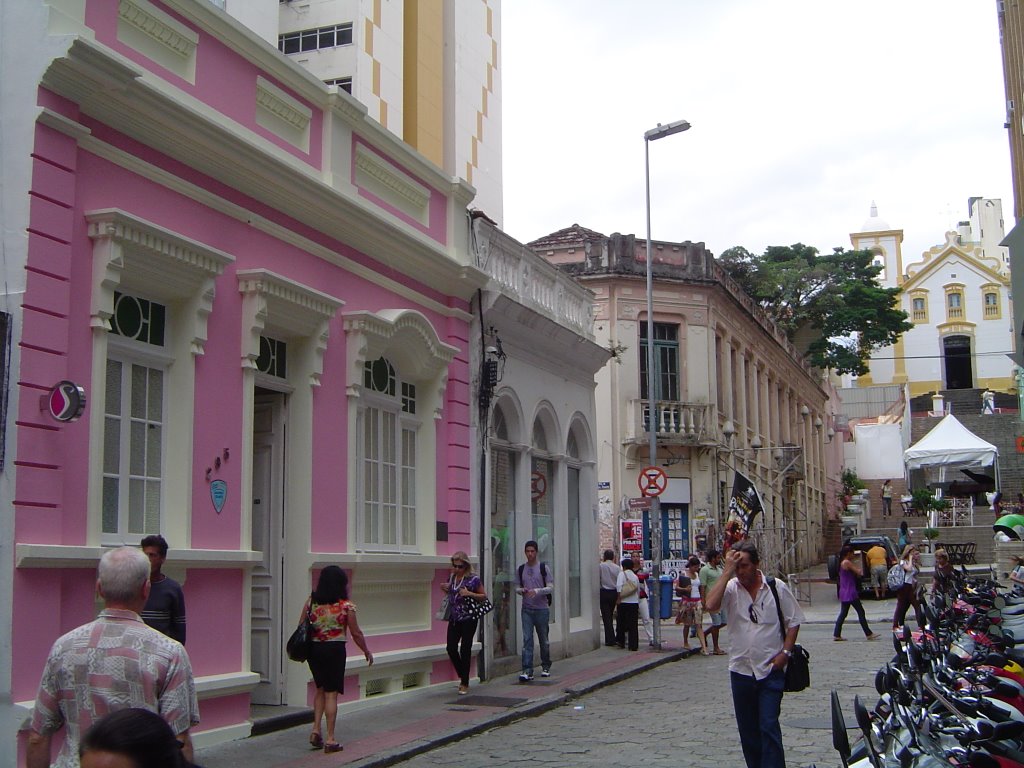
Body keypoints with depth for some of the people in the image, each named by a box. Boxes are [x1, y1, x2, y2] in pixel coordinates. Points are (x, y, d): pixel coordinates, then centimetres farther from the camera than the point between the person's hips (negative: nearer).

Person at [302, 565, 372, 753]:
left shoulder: (311, 601, 1)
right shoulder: (346, 606, -9)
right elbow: (356, 633, -4)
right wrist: (366, 652, 11)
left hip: (313, 649, 4)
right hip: (335, 649, -4)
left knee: (321, 689, 21)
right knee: (331, 693, 1)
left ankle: (316, 730, 11)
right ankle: (330, 739, 4)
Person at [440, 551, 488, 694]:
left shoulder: (473, 579, -8)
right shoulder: (451, 577, 8)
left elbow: (484, 596, -3)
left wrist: (469, 593, -19)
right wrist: (444, 589, 1)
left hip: (468, 619, -5)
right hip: (454, 618, 5)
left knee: (465, 650, -3)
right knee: (451, 648, 0)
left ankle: (465, 684, 7)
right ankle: (462, 676, 22)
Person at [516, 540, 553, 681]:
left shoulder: (543, 567, -2)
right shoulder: (521, 569, 8)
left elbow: (550, 587, -5)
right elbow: (518, 587, 14)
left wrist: (537, 591, -20)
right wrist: (521, 590, -9)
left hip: (542, 609, -2)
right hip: (526, 609, 2)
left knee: (543, 639, 9)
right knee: (527, 639, -8)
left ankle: (546, 667, 24)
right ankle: (527, 671, -11)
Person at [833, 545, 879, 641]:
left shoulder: (842, 562, 13)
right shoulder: (847, 562, -15)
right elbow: (858, 572, -13)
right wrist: (860, 569, 6)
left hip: (844, 593, 9)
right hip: (850, 592, -9)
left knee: (843, 613, 10)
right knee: (861, 612, 0)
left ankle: (836, 635, 8)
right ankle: (868, 634, 6)